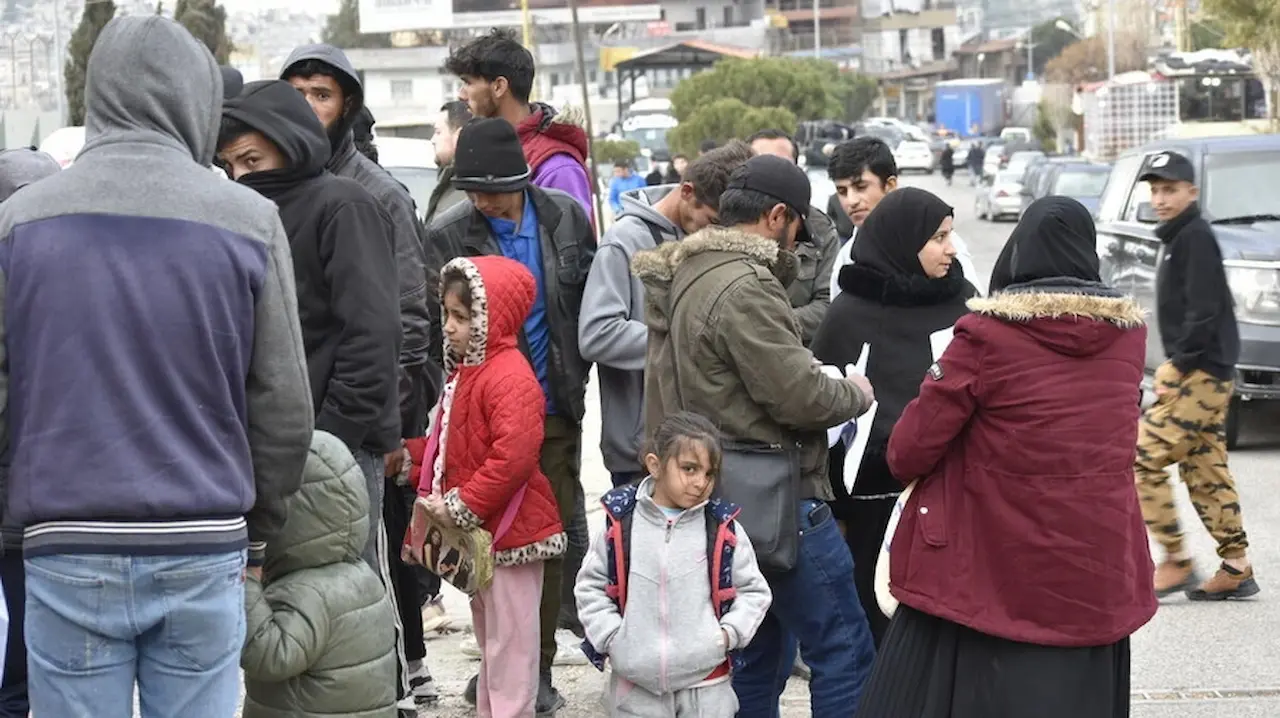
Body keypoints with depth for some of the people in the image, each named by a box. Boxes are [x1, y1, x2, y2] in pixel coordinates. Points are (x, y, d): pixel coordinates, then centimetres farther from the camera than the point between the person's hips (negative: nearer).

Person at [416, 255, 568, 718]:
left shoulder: (510, 377, -21)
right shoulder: (466, 368, 10)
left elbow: (513, 457, -30)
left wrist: (462, 507, -24)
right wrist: (438, 497, 7)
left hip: (510, 532, -10)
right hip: (476, 532, 10)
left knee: (509, 641, -1)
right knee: (489, 637, 21)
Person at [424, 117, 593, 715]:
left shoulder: (565, 217, -1)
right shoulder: (448, 235, -8)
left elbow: (593, 298, 11)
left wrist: (576, 370, 8)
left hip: (554, 410, 3)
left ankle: (538, 664, 19)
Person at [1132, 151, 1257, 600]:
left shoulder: (1195, 237, -12)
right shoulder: (1180, 239, 18)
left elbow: (1203, 311, -19)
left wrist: (1177, 366, -19)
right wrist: (1175, 365, 17)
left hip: (1201, 374, -10)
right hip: (1202, 374, 10)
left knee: (1143, 458, -11)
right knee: (1205, 471, 10)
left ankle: (1175, 561, -6)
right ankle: (1235, 568, 13)